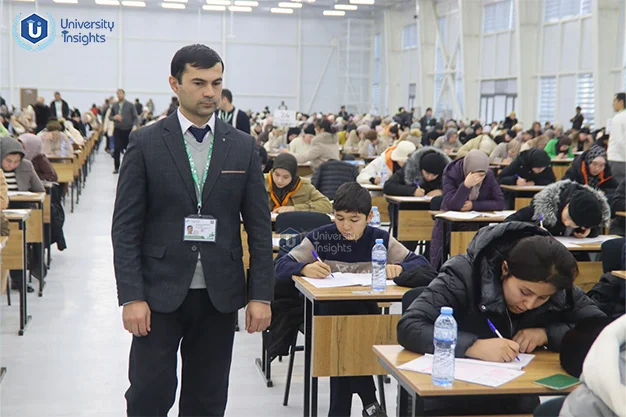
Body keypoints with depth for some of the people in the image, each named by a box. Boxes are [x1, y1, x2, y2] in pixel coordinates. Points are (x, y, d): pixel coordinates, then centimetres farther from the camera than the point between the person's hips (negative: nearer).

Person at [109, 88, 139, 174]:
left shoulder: (130, 105, 2)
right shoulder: (114, 106, 10)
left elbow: (135, 117, -1)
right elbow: (110, 116, 15)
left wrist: (134, 126, -19)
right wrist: (114, 117, -9)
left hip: (128, 130, -1)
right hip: (118, 130, 1)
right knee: (117, 148, -9)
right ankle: (116, 167, -2)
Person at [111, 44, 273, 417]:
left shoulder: (243, 146, 4)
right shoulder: (146, 143, -2)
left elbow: (260, 227, 5)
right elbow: (126, 228, -4)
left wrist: (261, 295, -1)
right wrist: (131, 297, -10)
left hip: (220, 294, 2)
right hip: (160, 292, -2)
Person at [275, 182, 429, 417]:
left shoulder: (381, 240, 2)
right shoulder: (320, 238, -1)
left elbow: (422, 264, -1)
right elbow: (281, 267, -6)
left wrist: (398, 268, -23)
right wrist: (306, 269, -29)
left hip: (365, 311, 1)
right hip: (327, 309, -1)